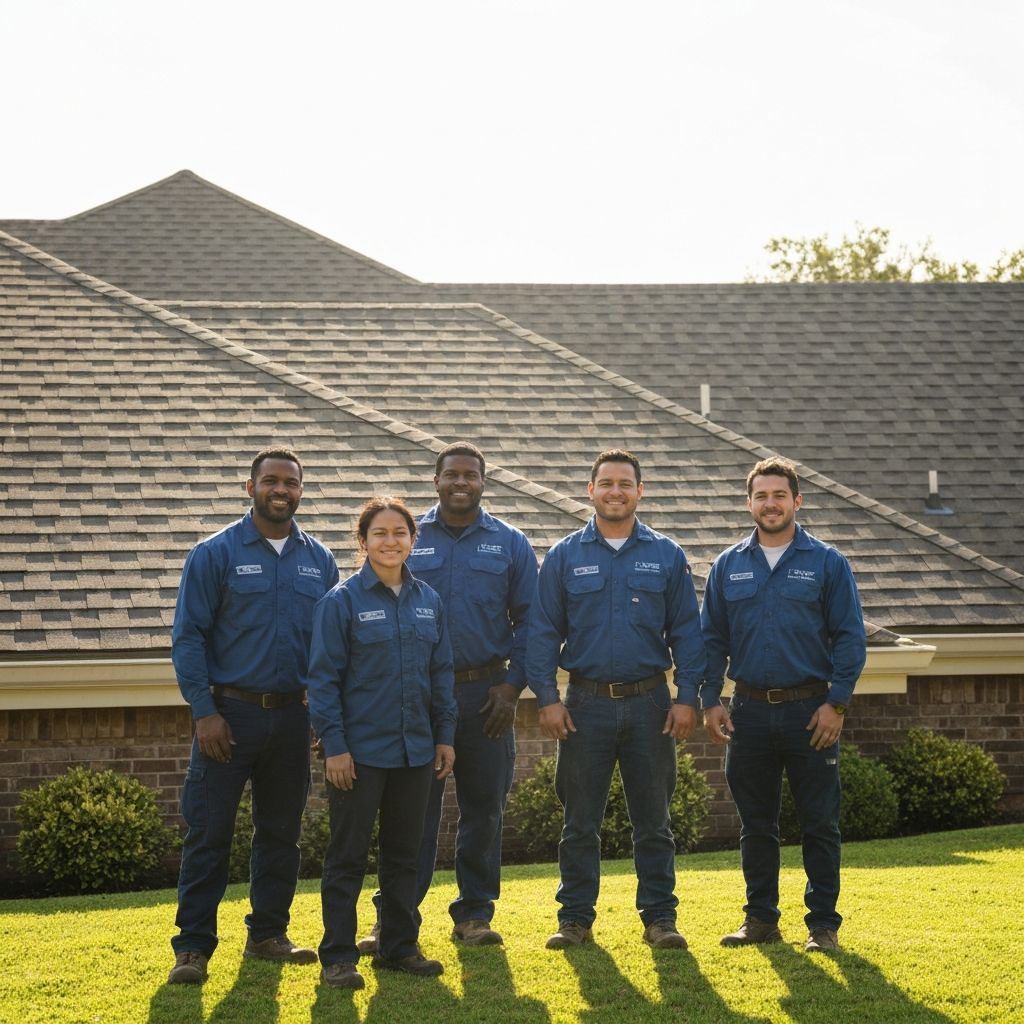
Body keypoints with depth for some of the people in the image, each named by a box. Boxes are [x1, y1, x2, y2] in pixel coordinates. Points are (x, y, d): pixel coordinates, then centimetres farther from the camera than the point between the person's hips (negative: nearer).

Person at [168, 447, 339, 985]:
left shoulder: (319, 561, 8)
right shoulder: (216, 553, -3)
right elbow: (188, 636, -6)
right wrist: (204, 711, -13)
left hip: (292, 716, 4)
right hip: (231, 714, -4)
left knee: (281, 833, 12)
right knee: (209, 833, -4)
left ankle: (268, 934, 23)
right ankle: (192, 946, 0)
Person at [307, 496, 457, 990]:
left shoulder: (427, 600, 7)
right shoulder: (343, 601, -8)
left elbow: (441, 672, 12)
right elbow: (323, 677, -9)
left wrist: (445, 735, 8)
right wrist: (333, 745, -13)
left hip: (415, 751, 5)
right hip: (360, 750, -5)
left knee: (403, 854, 13)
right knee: (347, 856, 2)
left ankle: (399, 945, 24)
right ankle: (338, 957, 7)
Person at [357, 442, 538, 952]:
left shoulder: (510, 545, 6)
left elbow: (527, 620, 6)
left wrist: (511, 685, -4)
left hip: (486, 694, 1)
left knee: (483, 808, 7)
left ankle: (475, 914, 16)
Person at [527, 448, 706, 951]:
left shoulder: (666, 556, 5)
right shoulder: (564, 557, 3)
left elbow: (685, 631, 5)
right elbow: (543, 631, 2)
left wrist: (687, 697, -3)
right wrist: (547, 697, -6)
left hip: (649, 703, 0)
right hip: (586, 703, 0)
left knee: (653, 820, 5)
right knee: (580, 821, 5)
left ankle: (659, 917, 13)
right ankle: (575, 917, 14)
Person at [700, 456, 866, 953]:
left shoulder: (827, 563, 0)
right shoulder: (728, 566, 8)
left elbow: (849, 637, -2)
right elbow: (712, 638, 11)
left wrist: (836, 702, -10)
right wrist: (710, 700, 1)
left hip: (810, 711, -3)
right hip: (749, 711, 3)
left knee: (819, 823, 1)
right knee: (755, 823, 9)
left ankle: (823, 923, 8)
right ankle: (760, 917, 18)